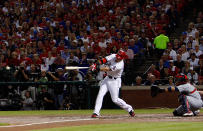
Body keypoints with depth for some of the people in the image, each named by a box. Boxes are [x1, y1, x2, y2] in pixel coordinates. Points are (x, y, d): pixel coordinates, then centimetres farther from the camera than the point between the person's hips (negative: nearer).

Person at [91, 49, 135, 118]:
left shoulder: (120, 65, -27)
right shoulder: (113, 56, -7)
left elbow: (108, 69, -31)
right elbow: (104, 60, -11)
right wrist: (96, 64, -27)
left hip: (114, 81, -6)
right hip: (107, 78, 6)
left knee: (115, 99, -2)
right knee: (100, 94, -7)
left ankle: (129, 109, 18)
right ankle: (96, 112, -9)